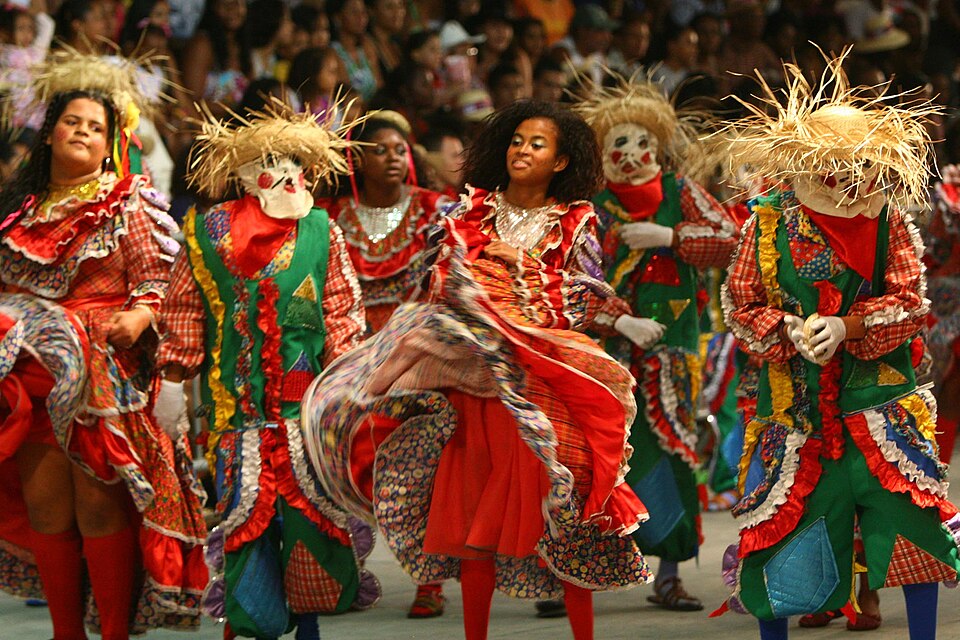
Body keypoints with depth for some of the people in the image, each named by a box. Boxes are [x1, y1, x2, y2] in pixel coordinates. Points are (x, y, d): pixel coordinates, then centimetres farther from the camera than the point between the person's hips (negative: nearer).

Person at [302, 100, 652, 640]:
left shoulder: (576, 224, 6)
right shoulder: (474, 211, 11)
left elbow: (580, 304, -1)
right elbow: (443, 284, 7)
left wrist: (522, 266, -7)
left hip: (544, 382, -2)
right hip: (474, 382, 2)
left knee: (562, 514, -8)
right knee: (475, 519, 1)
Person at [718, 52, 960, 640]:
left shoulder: (888, 222, 0)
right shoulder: (768, 221, 0)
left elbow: (909, 303, -4)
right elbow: (741, 306, 2)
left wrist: (847, 328, -19)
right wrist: (788, 331, -16)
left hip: (877, 390, 0)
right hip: (793, 397, 0)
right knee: (778, 521, 3)